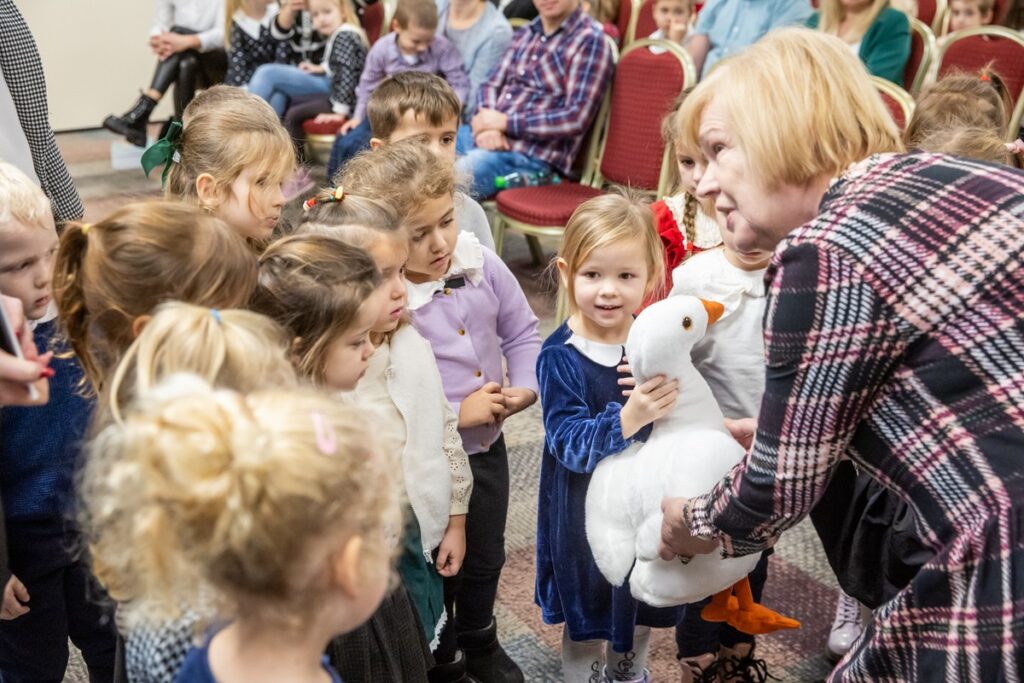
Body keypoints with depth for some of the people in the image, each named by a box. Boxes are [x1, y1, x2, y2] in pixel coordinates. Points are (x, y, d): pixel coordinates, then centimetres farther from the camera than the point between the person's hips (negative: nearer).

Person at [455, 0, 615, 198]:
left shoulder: (590, 41, -7)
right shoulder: (526, 33, 16)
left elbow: (577, 119, -15)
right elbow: (492, 84, 17)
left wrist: (505, 121, -14)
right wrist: (487, 124, -7)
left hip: (531, 154, -8)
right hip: (488, 135, 8)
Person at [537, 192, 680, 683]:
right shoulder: (559, 358, -21)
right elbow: (569, 445, -28)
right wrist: (628, 419, -44)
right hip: (586, 513, -4)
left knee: (644, 607, 26)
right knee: (587, 615, 16)